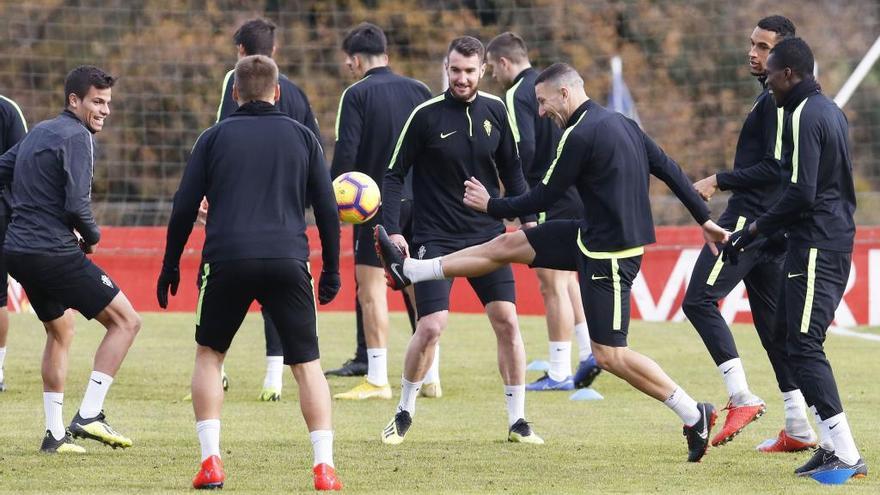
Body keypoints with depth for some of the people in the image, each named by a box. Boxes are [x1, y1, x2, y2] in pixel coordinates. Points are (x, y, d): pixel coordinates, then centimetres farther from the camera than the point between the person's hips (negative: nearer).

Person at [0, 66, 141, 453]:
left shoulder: (39, 132, 15)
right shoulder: (76, 137, -12)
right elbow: (77, 205, -19)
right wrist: (92, 236, 1)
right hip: (57, 254, -9)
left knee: (60, 332, 25)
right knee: (125, 321, 0)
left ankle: (54, 433, 22)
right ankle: (88, 416, -9)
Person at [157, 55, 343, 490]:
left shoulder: (215, 137, 10)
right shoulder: (302, 137, 12)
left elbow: (184, 208, 7)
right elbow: (327, 209, 10)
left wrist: (170, 266, 15)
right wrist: (331, 271, 18)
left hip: (227, 259, 0)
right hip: (288, 259, 0)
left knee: (209, 355, 17)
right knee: (307, 363, 8)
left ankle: (210, 461, 4)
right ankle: (324, 466, -5)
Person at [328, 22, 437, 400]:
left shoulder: (357, 95, -6)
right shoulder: (418, 90, 9)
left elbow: (345, 154, -13)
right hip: (419, 199, 5)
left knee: (371, 287, -1)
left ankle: (377, 380, -5)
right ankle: (430, 376, 15)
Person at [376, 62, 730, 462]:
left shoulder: (580, 136, -19)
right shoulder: (622, 124, 8)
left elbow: (542, 198, -11)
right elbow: (670, 170, 10)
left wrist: (491, 206, 4)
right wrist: (704, 220, 17)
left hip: (610, 254, -10)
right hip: (594, 235, 10)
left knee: (609, 354, -7)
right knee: (509, 245, 14)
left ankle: (694, 415, -3)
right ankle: (409, 271, 23)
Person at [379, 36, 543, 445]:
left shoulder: (495, 111, 1)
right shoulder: (426, 115, -9)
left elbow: (511, 169, 13)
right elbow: (394, 174, -4)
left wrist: (528, 219, 4)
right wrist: (393, 230, -14)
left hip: (486, 234, 3)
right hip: (436, 238, -3)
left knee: (507, 321, -4)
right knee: (430, 327, -12)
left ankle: (517, 421, 6)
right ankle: (404, 414, 9)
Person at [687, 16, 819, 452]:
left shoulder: (777, 99, -14)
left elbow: (775, 168, -21)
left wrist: (719, 181, -16)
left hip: (752, 218, -11)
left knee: (700, 300, -12)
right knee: (771, 318, 11)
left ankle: (741, 398, -18)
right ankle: (798, 428, 10)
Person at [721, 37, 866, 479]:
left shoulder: (803, 116, -14)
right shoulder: (831, 111, 17)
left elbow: (801, 194, -21)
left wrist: (755, 230, -10)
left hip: (816, 245, -10)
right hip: (837, 240, 10)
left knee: (804, 347, -10)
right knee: (788, 333, 15)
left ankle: (846, 455, -15)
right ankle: (834, 443, 11)